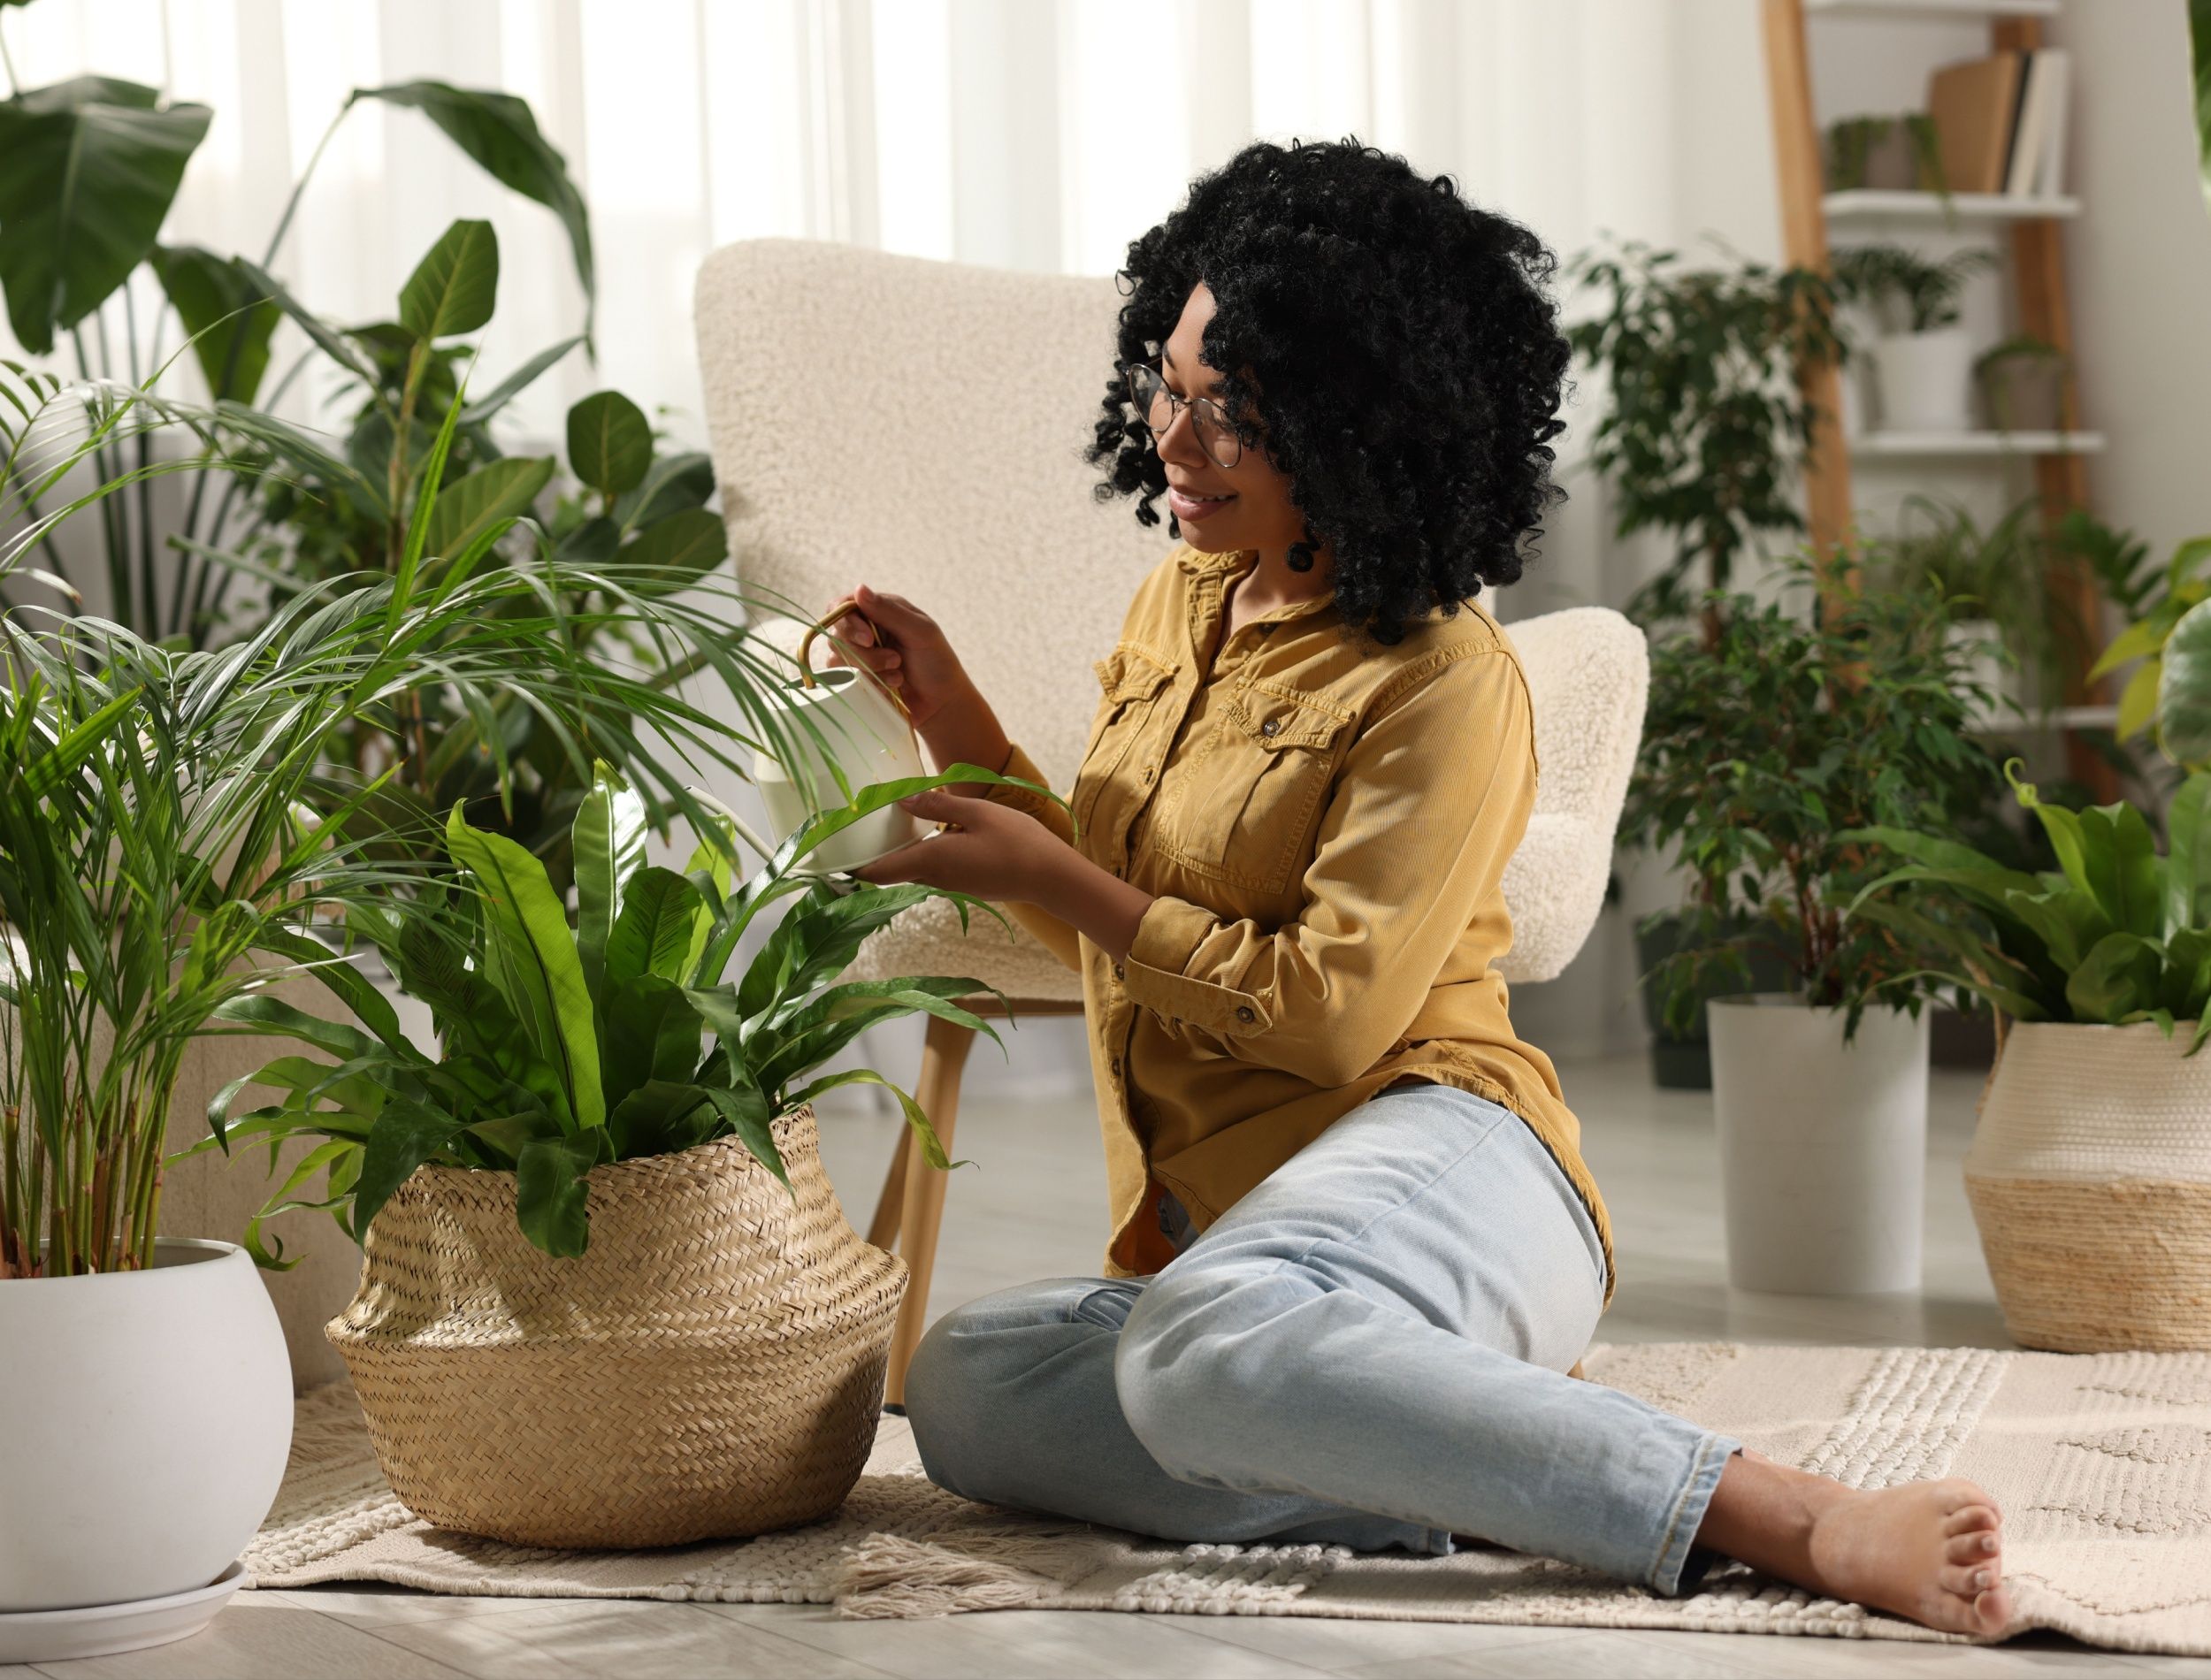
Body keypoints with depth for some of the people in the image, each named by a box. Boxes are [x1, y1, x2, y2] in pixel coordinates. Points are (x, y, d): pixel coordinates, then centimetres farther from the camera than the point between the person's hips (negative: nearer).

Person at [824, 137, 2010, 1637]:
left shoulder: (1445, 683, -7)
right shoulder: (1180, 611, 18)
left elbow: (1329, 1012, -12)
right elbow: (1109, 932, 27)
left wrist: (1046, 875, -7)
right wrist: (964, 728, 16)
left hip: (1428, 1163, -7)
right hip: (1218, 1228, 7)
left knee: (1202, 1341, -42)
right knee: (963, 1388, -24)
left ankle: (1798, 1521, -38)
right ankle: (1462, 1458, -22)